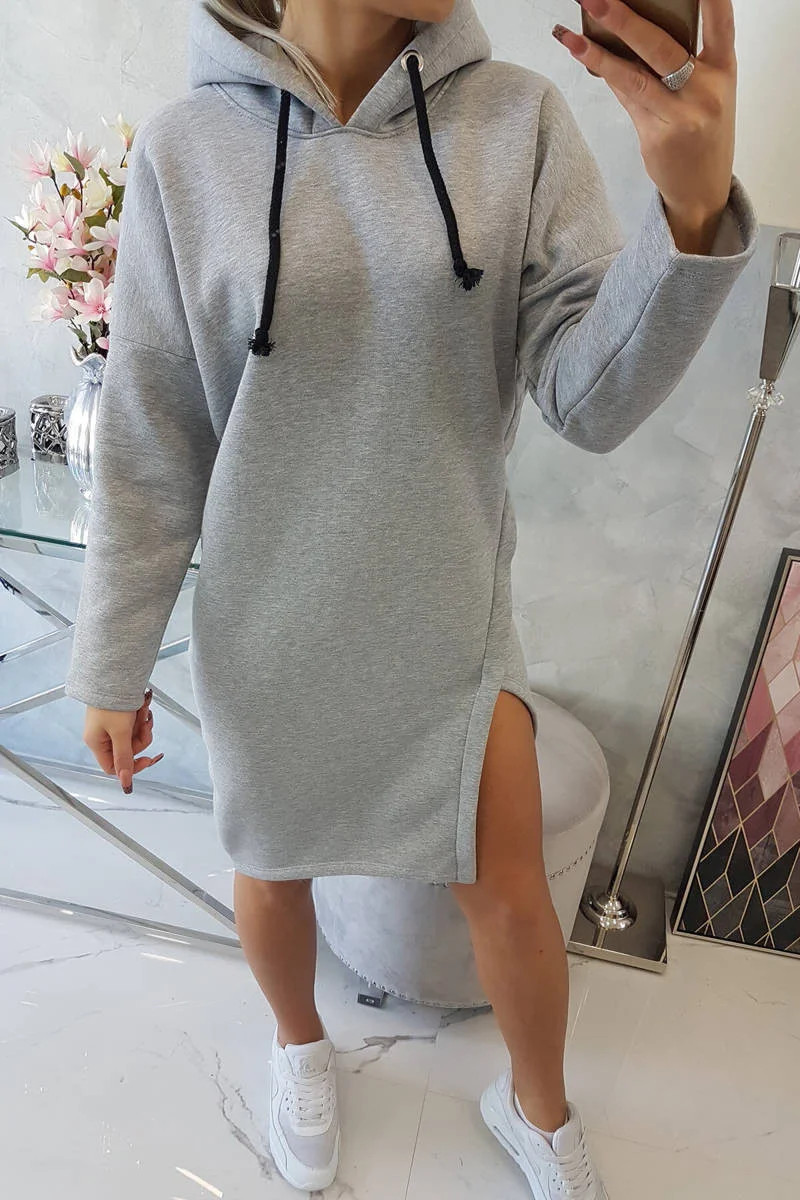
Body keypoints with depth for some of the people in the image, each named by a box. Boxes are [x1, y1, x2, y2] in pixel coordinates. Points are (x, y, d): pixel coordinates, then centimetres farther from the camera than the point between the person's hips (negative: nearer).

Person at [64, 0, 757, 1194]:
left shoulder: (519, 119, -7)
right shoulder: (188, 149, -9)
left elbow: (592, 397, -14)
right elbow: (151, 439, -6)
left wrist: (696, 205, -32)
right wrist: (114, 668, 0)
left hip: (449, 611, 1)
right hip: (268, 623, 0)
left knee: (514, 896, 10)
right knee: (275, 865, 20)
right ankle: (301, 1043, 56)